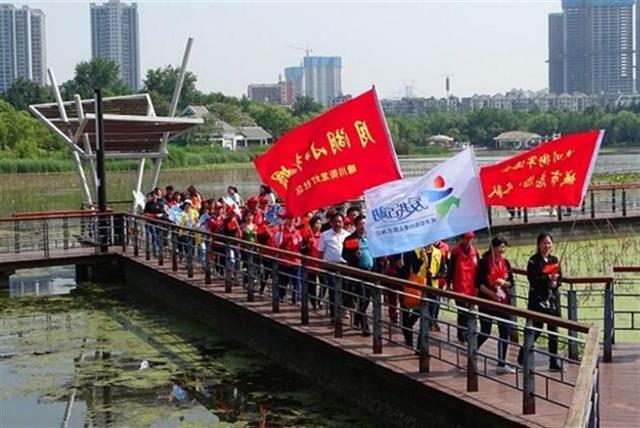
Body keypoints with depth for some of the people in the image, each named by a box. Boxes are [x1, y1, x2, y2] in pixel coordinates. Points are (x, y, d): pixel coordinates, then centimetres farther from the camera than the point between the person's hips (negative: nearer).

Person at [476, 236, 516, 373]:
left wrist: (503, 283, -12)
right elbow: (478, 283, -11)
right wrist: (491, 293, -21)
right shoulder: (484, 262, -9)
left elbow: (511, 282, 9)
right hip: (487, 301, -5)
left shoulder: (505, 262, 7)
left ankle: (502, 364, 13)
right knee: (485, 333, -3)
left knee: (505, 332, 4)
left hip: (504, 301, 5)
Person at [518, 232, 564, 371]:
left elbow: (559, 278, 8)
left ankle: (554, 362, 13)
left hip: (553, 299, 6)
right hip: (538, 299, -6)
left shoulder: (554, 260, 12)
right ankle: (522, 359, 9)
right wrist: (548, 279, -25)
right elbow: (533, 279, -15)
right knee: (536, 330, -5)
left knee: (553, 331, 7)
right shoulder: (533, 261, -5)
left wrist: (555, 283, -12)